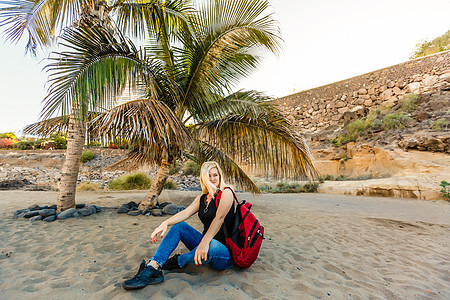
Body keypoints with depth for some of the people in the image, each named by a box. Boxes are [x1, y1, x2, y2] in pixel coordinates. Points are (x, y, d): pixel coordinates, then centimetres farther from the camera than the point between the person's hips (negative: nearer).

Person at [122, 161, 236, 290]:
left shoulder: (226, 192, -11)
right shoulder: (202, 198, 10)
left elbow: (219, 218, -25)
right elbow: (185, 213, -3)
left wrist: (205, 242, -37)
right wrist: (165, 223, -20)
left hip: (224, 253, -6)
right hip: (206, 242, 7)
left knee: (212, 246, -41)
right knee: (179, 226, -7)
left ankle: (177, 262, -14)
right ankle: (152, 268, -19)